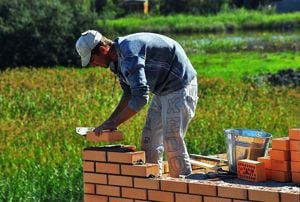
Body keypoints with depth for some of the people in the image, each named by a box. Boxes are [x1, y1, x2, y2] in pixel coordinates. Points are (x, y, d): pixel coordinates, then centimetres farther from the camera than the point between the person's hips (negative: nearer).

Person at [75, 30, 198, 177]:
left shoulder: (129, 54, -28)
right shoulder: (118, 59, 4)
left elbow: (140, 98, -32)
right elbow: (129, 92, 18)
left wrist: (114, 123, -25)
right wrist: (111, 120, 9)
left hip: (179, 89, -10)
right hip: (162, 91, 10)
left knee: (172, 143, -12)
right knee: (149, 142, 10)